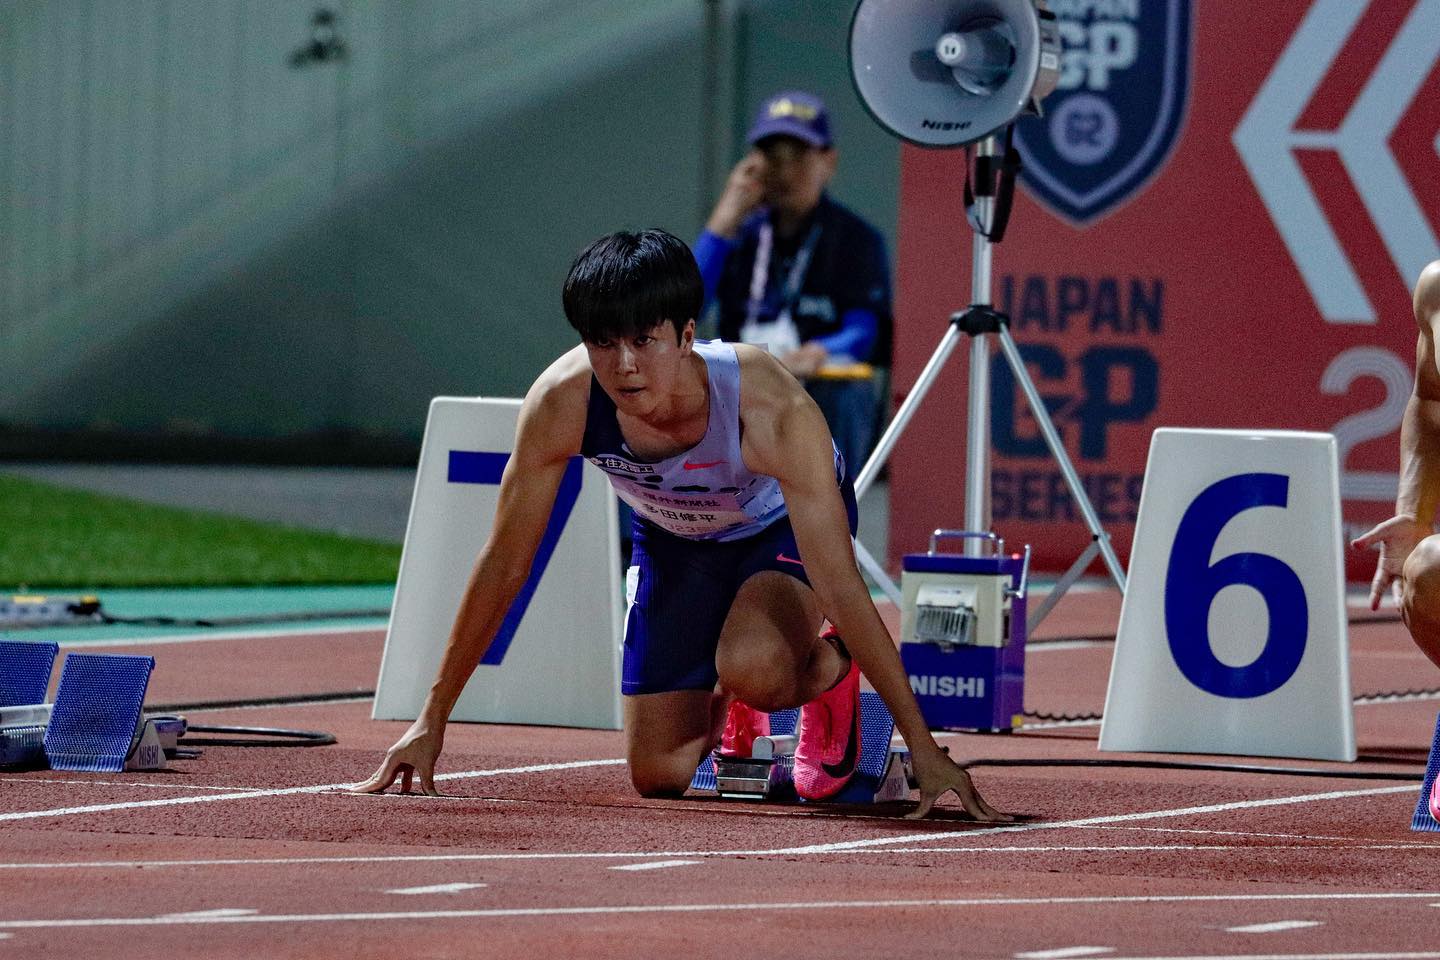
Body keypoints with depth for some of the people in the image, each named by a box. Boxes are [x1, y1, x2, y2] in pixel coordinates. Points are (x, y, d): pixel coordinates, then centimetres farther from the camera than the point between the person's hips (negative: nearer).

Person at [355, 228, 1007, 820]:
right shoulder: (561, 404, -33)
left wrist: (926, 751, -38)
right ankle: (731, 715, 33)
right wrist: (431, 720, -17)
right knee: (657, 777, -1)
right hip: (672, 541, 3)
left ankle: (828, 672, 1)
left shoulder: (775, 410, -41)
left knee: (753, 667, -35)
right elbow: (503, 563, -20)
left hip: (780, 525, -3)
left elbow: (840, 589, -37)